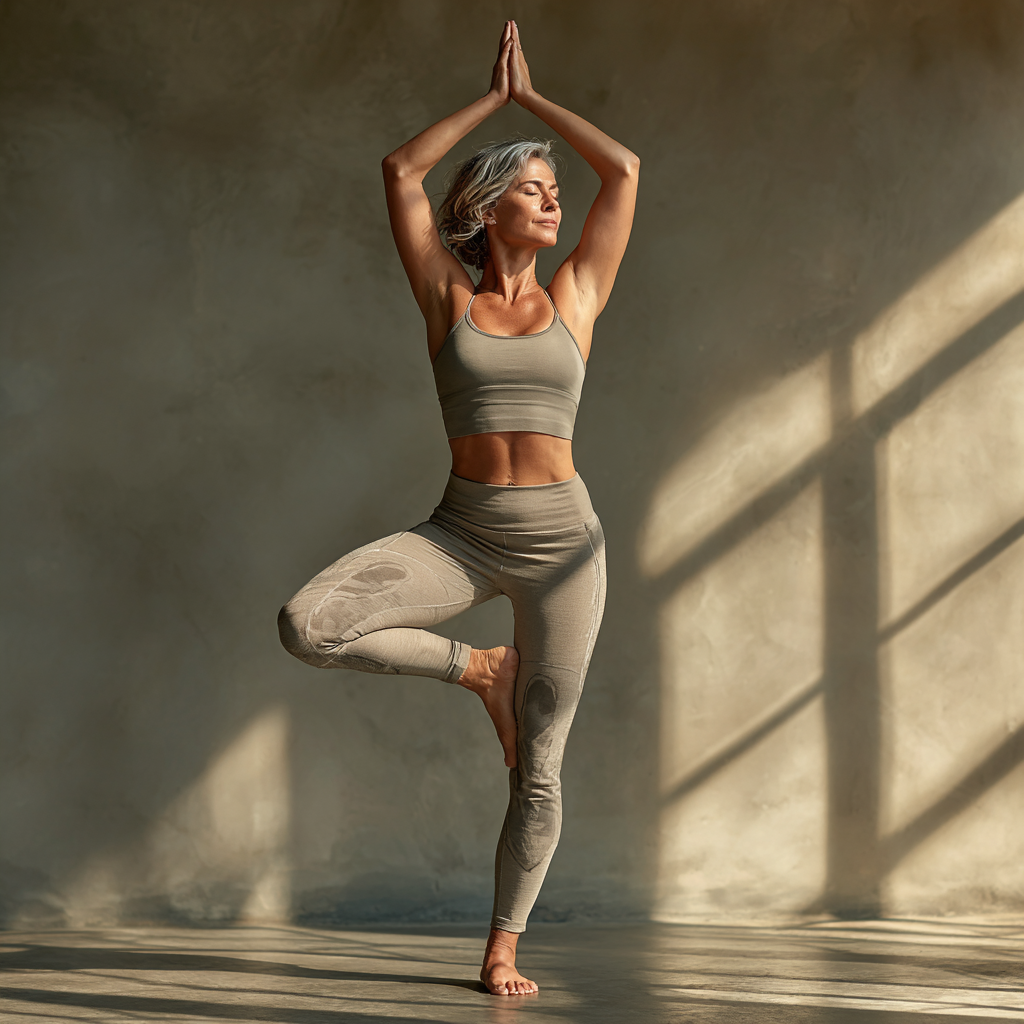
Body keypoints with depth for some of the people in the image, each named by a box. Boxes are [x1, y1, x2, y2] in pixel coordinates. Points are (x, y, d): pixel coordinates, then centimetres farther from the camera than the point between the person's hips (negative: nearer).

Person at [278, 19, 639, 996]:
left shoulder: (575, 299, 8)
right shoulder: (447, 300, 6)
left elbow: (624, 168, 8)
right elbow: (400, 170, 2)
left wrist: (532, 97, 15)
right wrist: (491, 98, 11)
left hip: (562, 539, 0)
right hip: (460, 535, 0)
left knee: (538, 766, 1)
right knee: (307, 625, -23)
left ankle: (502, 947, 19)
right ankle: (480, 668, 0)